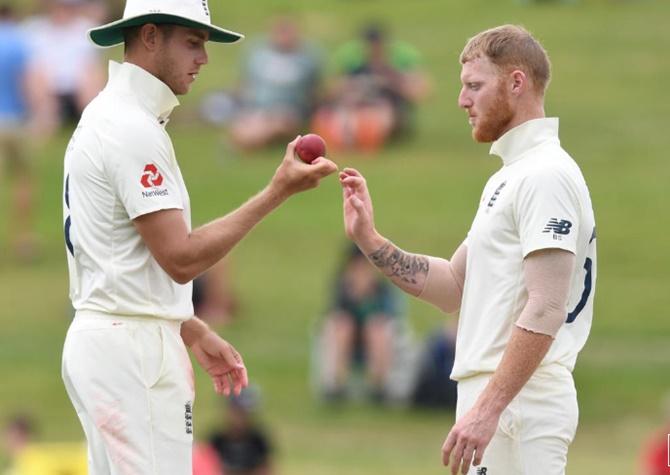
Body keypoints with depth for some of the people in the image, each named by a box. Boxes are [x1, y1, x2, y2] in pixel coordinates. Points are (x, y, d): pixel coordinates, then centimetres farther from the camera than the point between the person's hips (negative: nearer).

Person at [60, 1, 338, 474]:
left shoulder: (103, 118, 17)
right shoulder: (132, 128, -16)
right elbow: (181, 258, -19)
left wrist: (194, 332, 18)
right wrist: (277, 192, -18)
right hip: (131, 348, -11)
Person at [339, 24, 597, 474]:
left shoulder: (546, 174, -13)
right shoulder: (509, 176, 20)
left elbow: (546, 310, -21)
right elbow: (455, 286, 22)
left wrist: (488, 409, -26)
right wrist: (369, 240, 12)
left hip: (517, 403, -10)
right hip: (492, 399, 10)